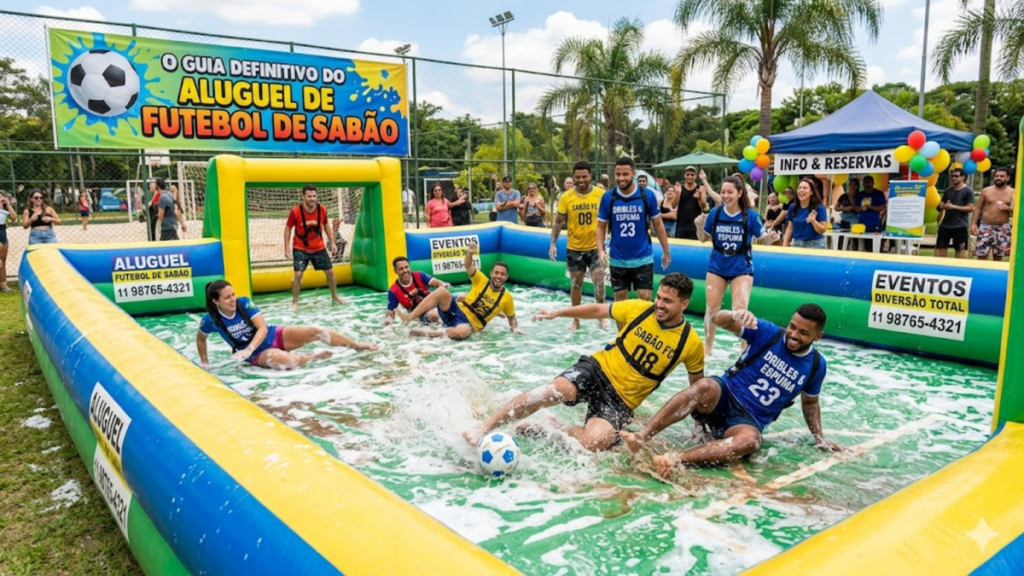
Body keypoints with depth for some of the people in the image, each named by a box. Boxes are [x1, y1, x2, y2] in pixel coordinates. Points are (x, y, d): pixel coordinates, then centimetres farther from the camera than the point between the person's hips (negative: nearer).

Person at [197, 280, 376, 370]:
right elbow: (200, 338, 8)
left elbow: (263, 328, -19)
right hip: (258, 354, -1)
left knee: (314, 331, -16)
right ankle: (313, 355, -6)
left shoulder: (244, 303, -15)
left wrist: (248, 349, -33)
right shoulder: (211, 320, -14)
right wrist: (205, 363, 7)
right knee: (283, 360, -37)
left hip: (274, 336, 2)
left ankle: (357, 345, 0)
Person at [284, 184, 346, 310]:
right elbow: (288, 228, -8)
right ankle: (295, 302, 5)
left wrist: (332, 242, 3)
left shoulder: (322, 210, -12)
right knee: (298, 274, -12)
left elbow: (326, 225, 7)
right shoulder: (295, 211, -20)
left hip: (319, 248, 3)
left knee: (330, 272, 8)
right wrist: (287, 248, -12)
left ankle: (335, 297, 29)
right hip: (300, 249, -3)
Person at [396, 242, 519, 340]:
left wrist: (515, 328, -5)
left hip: (470, 324, -2)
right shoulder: (481, 280, 3)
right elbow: (468, 266, -11)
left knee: (462, 332, -42)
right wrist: (470, 253, -32)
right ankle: (409, 317, -27)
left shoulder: (507, 297, 3)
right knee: (441, 291, -29)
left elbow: (512, 317, 16)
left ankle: (429, 333, -22)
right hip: (456, 311, 2)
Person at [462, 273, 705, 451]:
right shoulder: (638, 309, -4)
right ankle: (484, 427, -27)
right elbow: (597, 309, 9)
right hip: (599, 368, 0)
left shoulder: (691, 343, -5)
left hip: (621, 400, 0)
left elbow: (697, 386, 11)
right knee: (560, 388, -33)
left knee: (594, 441, -31)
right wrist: (558, 312, 7)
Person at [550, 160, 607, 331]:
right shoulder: (566, 197, -6)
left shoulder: (601, 194, -7)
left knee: (599, 281, -9)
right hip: (574, 248, 1)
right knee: (576, 284, 11)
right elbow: (558, 222, -1)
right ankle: (576, 319, 25)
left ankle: (601, 314, 12)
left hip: (596, 247, -1)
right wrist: (553, 243, -10)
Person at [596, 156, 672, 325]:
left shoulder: (647, 195, -6)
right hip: (617, 260, 1)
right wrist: (600, 251, -11)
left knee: (645, 300, -4)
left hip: (643, 258, -1)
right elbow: (601, 227, 3)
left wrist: (666, 251, 6)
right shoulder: (608, 197, -4)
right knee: (620, 302, 11)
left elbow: (658, 224, 4)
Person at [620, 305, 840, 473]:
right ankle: (641, 438, -46)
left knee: (749, 441, -37)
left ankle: (675, 460, -52)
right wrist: (735, 315, -35)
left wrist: (820, 438, 17)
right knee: (705, 386, -38)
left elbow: (810, 402, 24)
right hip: (724, 394, -1)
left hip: (750, 421, 1)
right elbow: (719, 320, -13)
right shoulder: (769, 333, -2)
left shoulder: (816, 365, 5)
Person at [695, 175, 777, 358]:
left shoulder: (750, 215, -11)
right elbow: (703, 239, 3)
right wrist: (699, 226, -17)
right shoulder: (715, 213, -7)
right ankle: (707, 348, 26)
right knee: (711, 309, 8)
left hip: (741, 268, -2)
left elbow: (764, 238, -5)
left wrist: (771, 237, -28)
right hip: (717, 267, 2)